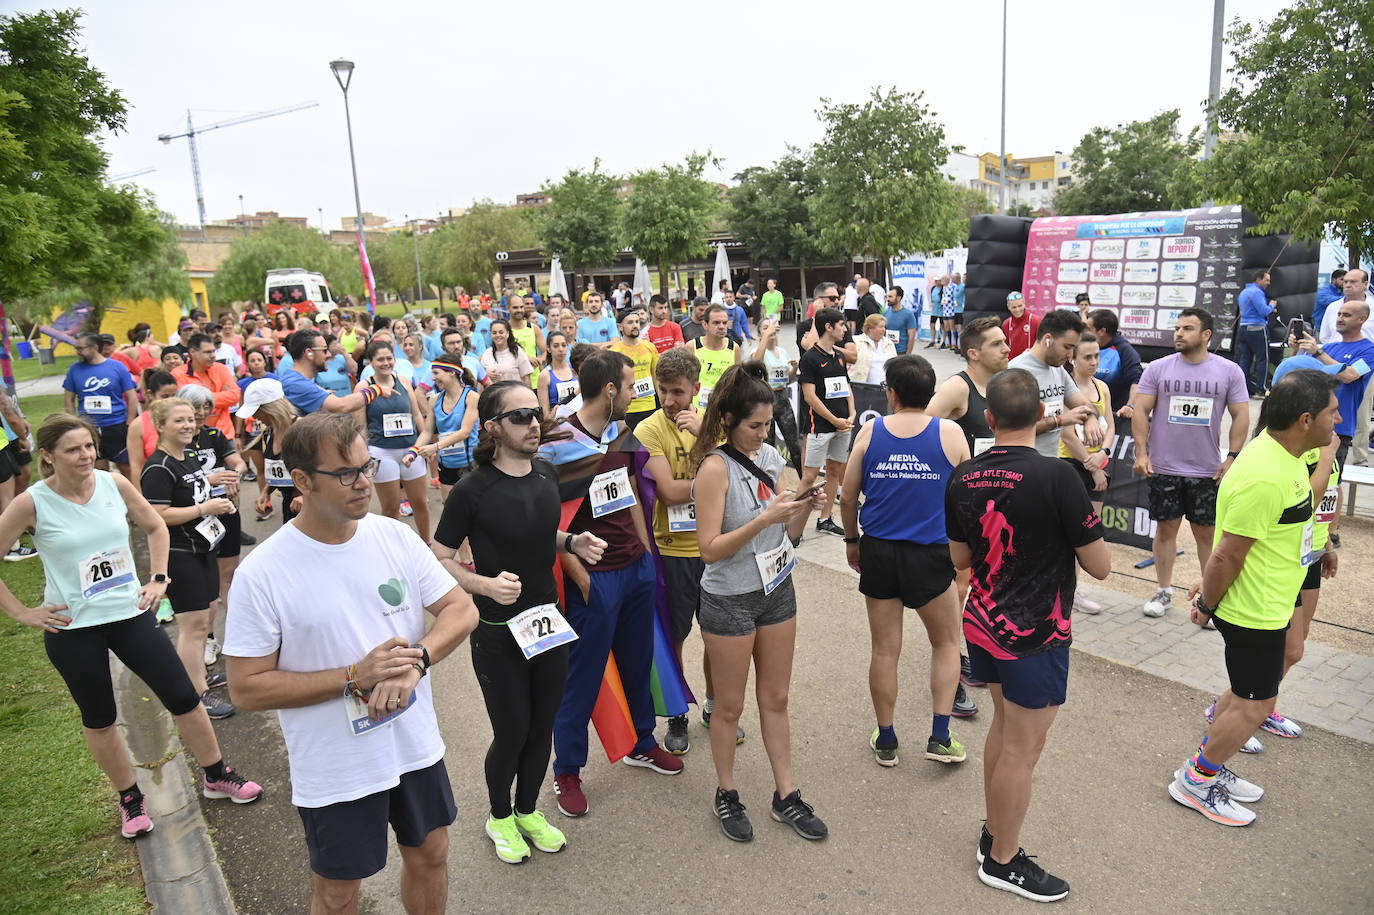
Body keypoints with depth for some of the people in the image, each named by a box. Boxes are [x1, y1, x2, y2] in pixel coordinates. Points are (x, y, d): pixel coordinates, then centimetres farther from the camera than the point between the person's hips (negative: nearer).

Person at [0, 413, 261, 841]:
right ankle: (130, 799, 34)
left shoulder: (114, 484, -5)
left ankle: (216, 776, 24)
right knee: (99, 719, 13)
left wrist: (158, 578, 5)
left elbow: (155, 526, 11)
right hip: (71, 629, -2)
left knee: (183, 697, 4)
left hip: (130, 614, 2)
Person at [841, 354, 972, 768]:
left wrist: (852, 541, 17)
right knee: (947, 643, 19)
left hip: (878, 551, 1)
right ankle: (940, 737, 16)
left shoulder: (869, 432, -3)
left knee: (885, 650, 12)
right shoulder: (950, 434, -6)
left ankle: (886, 740, 25)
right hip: (931, 554, -1)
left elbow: (848, 498, 1)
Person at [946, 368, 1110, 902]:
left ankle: (994, 833, 39)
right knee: (1021, 750, 9)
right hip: (1035, 638, -6)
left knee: (1005, 726, 25)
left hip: (982, 626, 7)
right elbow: (1100, 566, -12)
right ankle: (1002, 861, 26)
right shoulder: (1057, 477, -21)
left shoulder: (963, 477, -3)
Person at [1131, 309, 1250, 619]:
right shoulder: (1158, 368, 0)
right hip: (1163, 467, 0)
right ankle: (1164, 591, 19)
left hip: (1208, 470, 0)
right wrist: (1141, 453, -8)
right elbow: (1140, 411, -1)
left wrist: (1232, 457, -5)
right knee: (1166, 528, 8)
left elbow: (1241, 416, 2)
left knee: (1207, 532, 8)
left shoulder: (1229, 371, 0)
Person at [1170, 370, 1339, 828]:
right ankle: (1194, 781, 21)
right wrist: (1207, 606, -11)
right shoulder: (1264, 478, -31)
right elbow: (1227, 555, -26)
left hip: (1269, 603, 10)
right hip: (1253, 612, -10)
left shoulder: (1281, 453, 1)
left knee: (1247, 690, 22)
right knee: (1255, 704, 5)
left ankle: (1209, 767, 38)